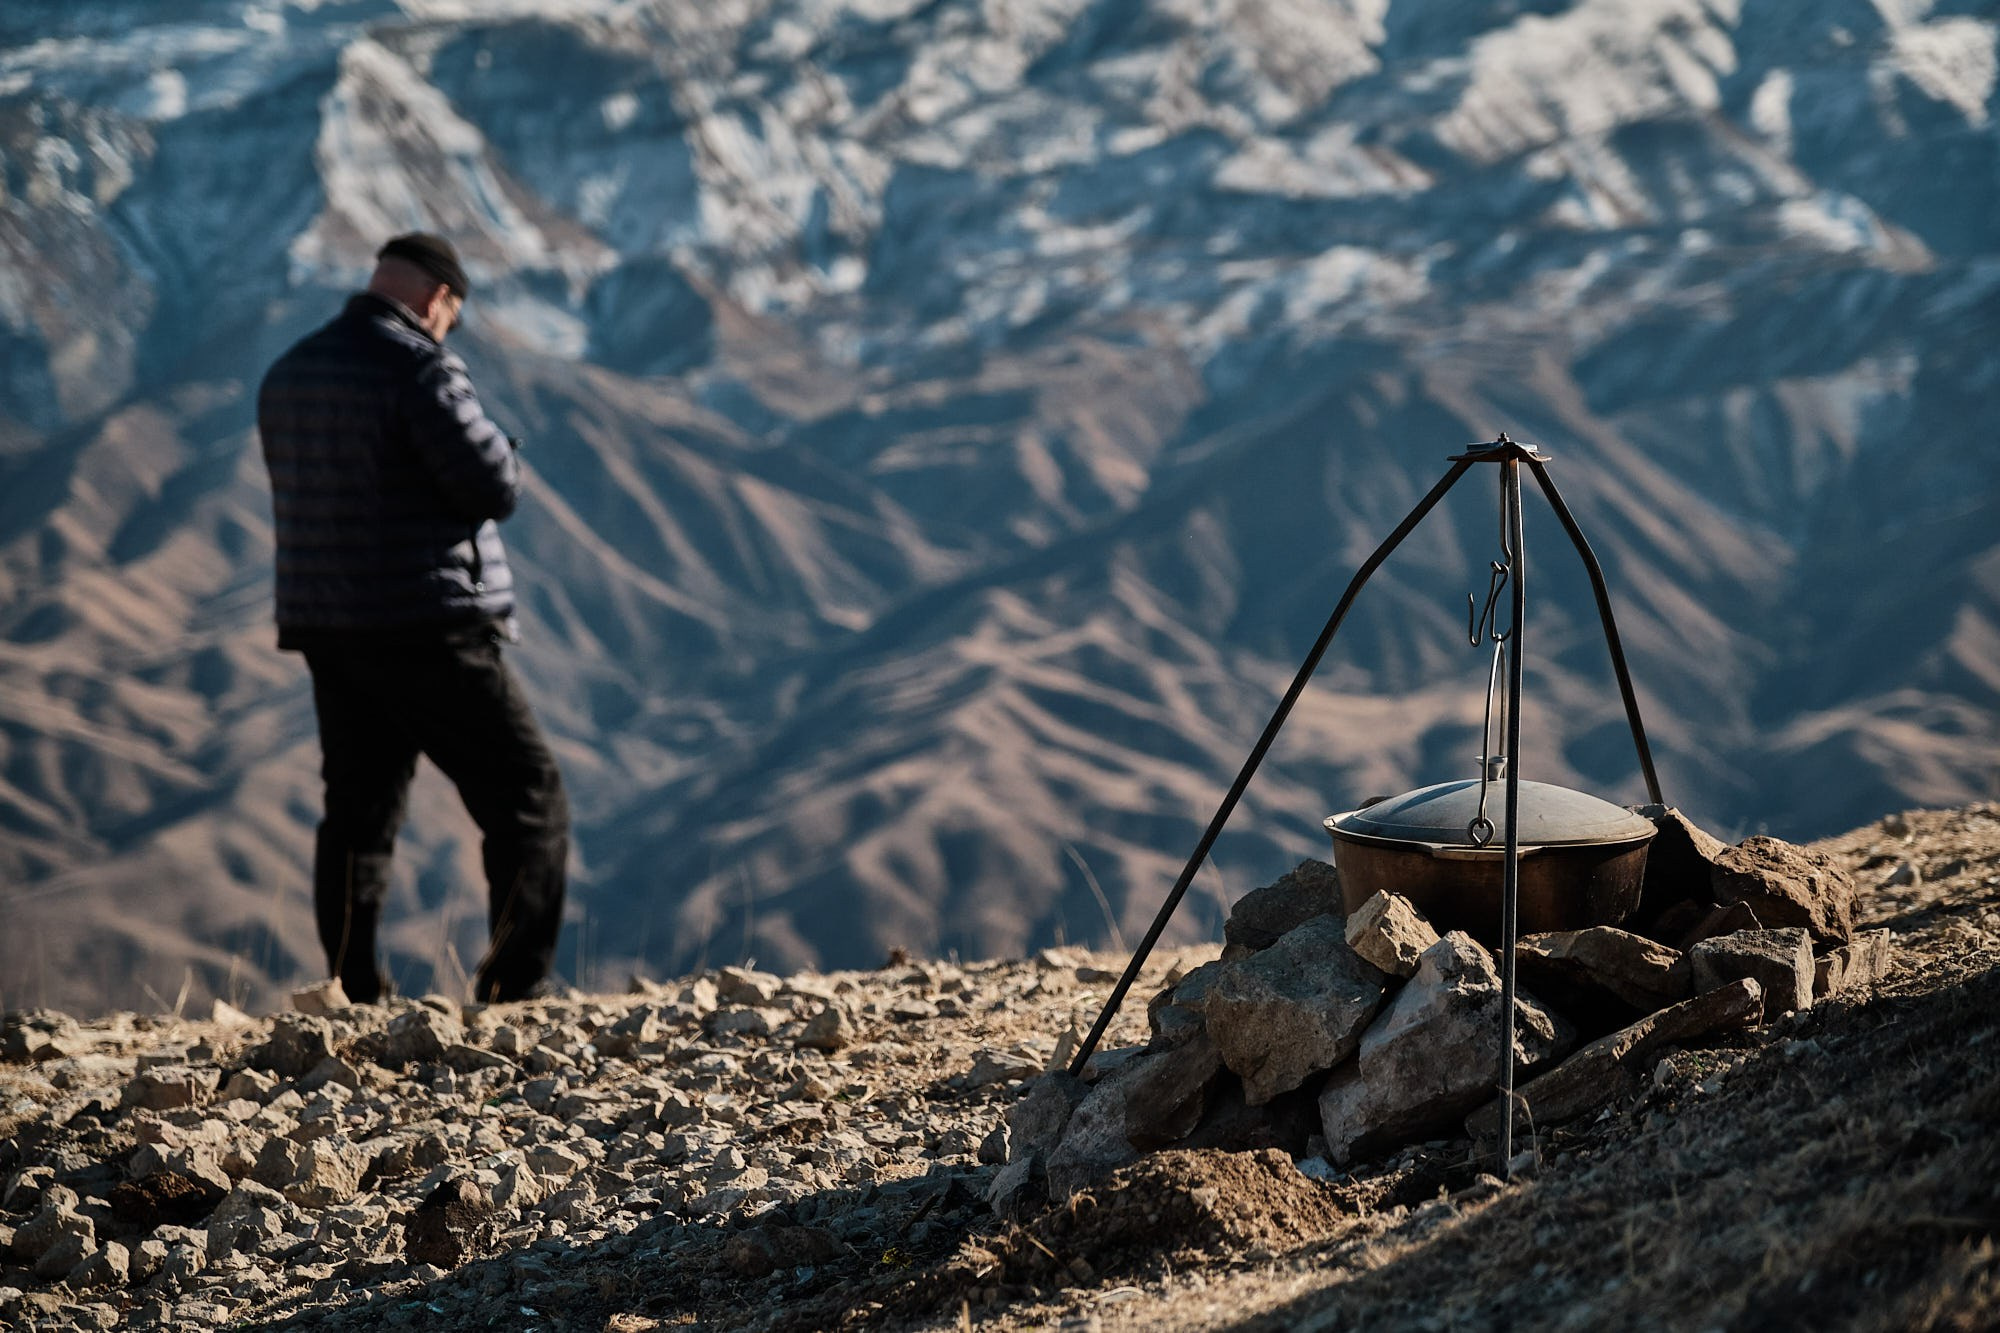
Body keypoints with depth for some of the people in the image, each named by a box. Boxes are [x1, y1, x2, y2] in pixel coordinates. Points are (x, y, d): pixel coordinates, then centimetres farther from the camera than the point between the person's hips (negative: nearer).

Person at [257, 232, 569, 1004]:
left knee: (358, 814, 15)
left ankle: (355, 1003, 14)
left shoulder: (288, 375, 10)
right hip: (430, 630, -8)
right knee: (530, 803, 1)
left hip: (326, 629, 8)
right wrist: (496, 447, 6)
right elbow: (497, 487, -15)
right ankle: (516, 993, -5)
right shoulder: (418, 370, -16)